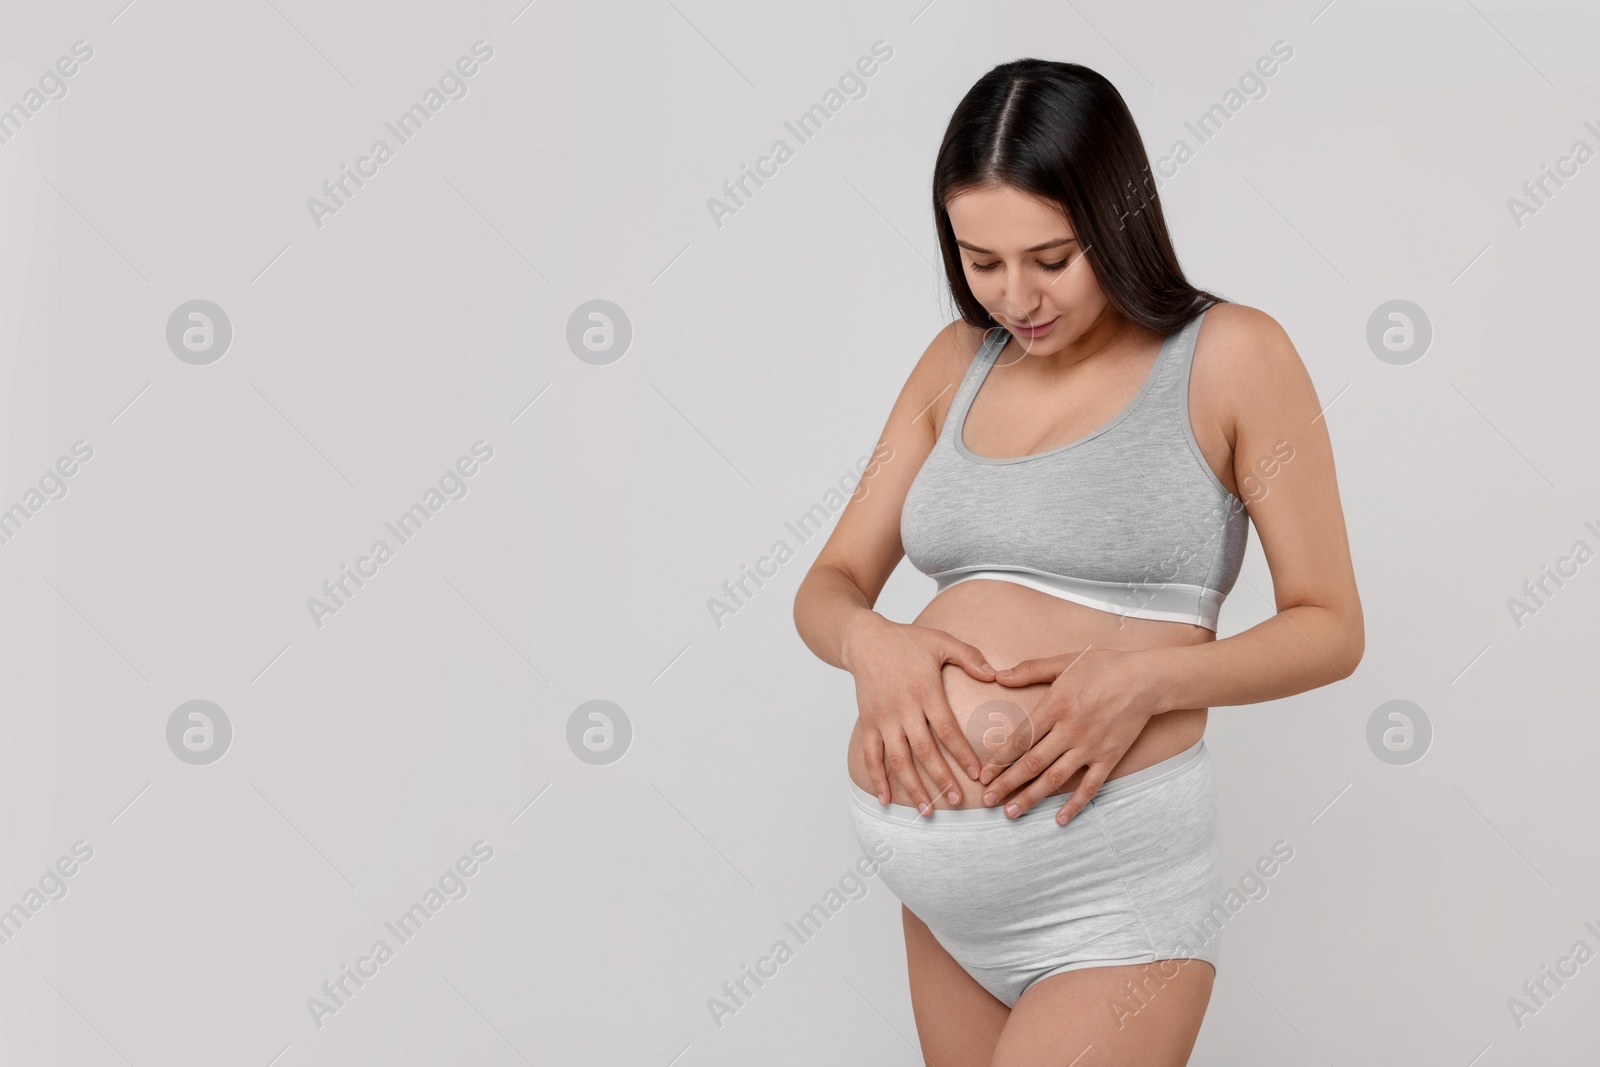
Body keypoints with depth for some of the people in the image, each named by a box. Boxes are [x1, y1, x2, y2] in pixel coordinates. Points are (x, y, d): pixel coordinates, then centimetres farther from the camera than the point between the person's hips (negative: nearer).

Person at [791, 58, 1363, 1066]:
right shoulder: (959, 362, 10)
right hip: (941, 885, 6)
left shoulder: (1233, 356, -4)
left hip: (1110, 882, -6)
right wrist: (871, 642, -12)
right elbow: (828, 586, 11)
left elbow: (1330, 626, -2)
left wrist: (1149, 678, -19)